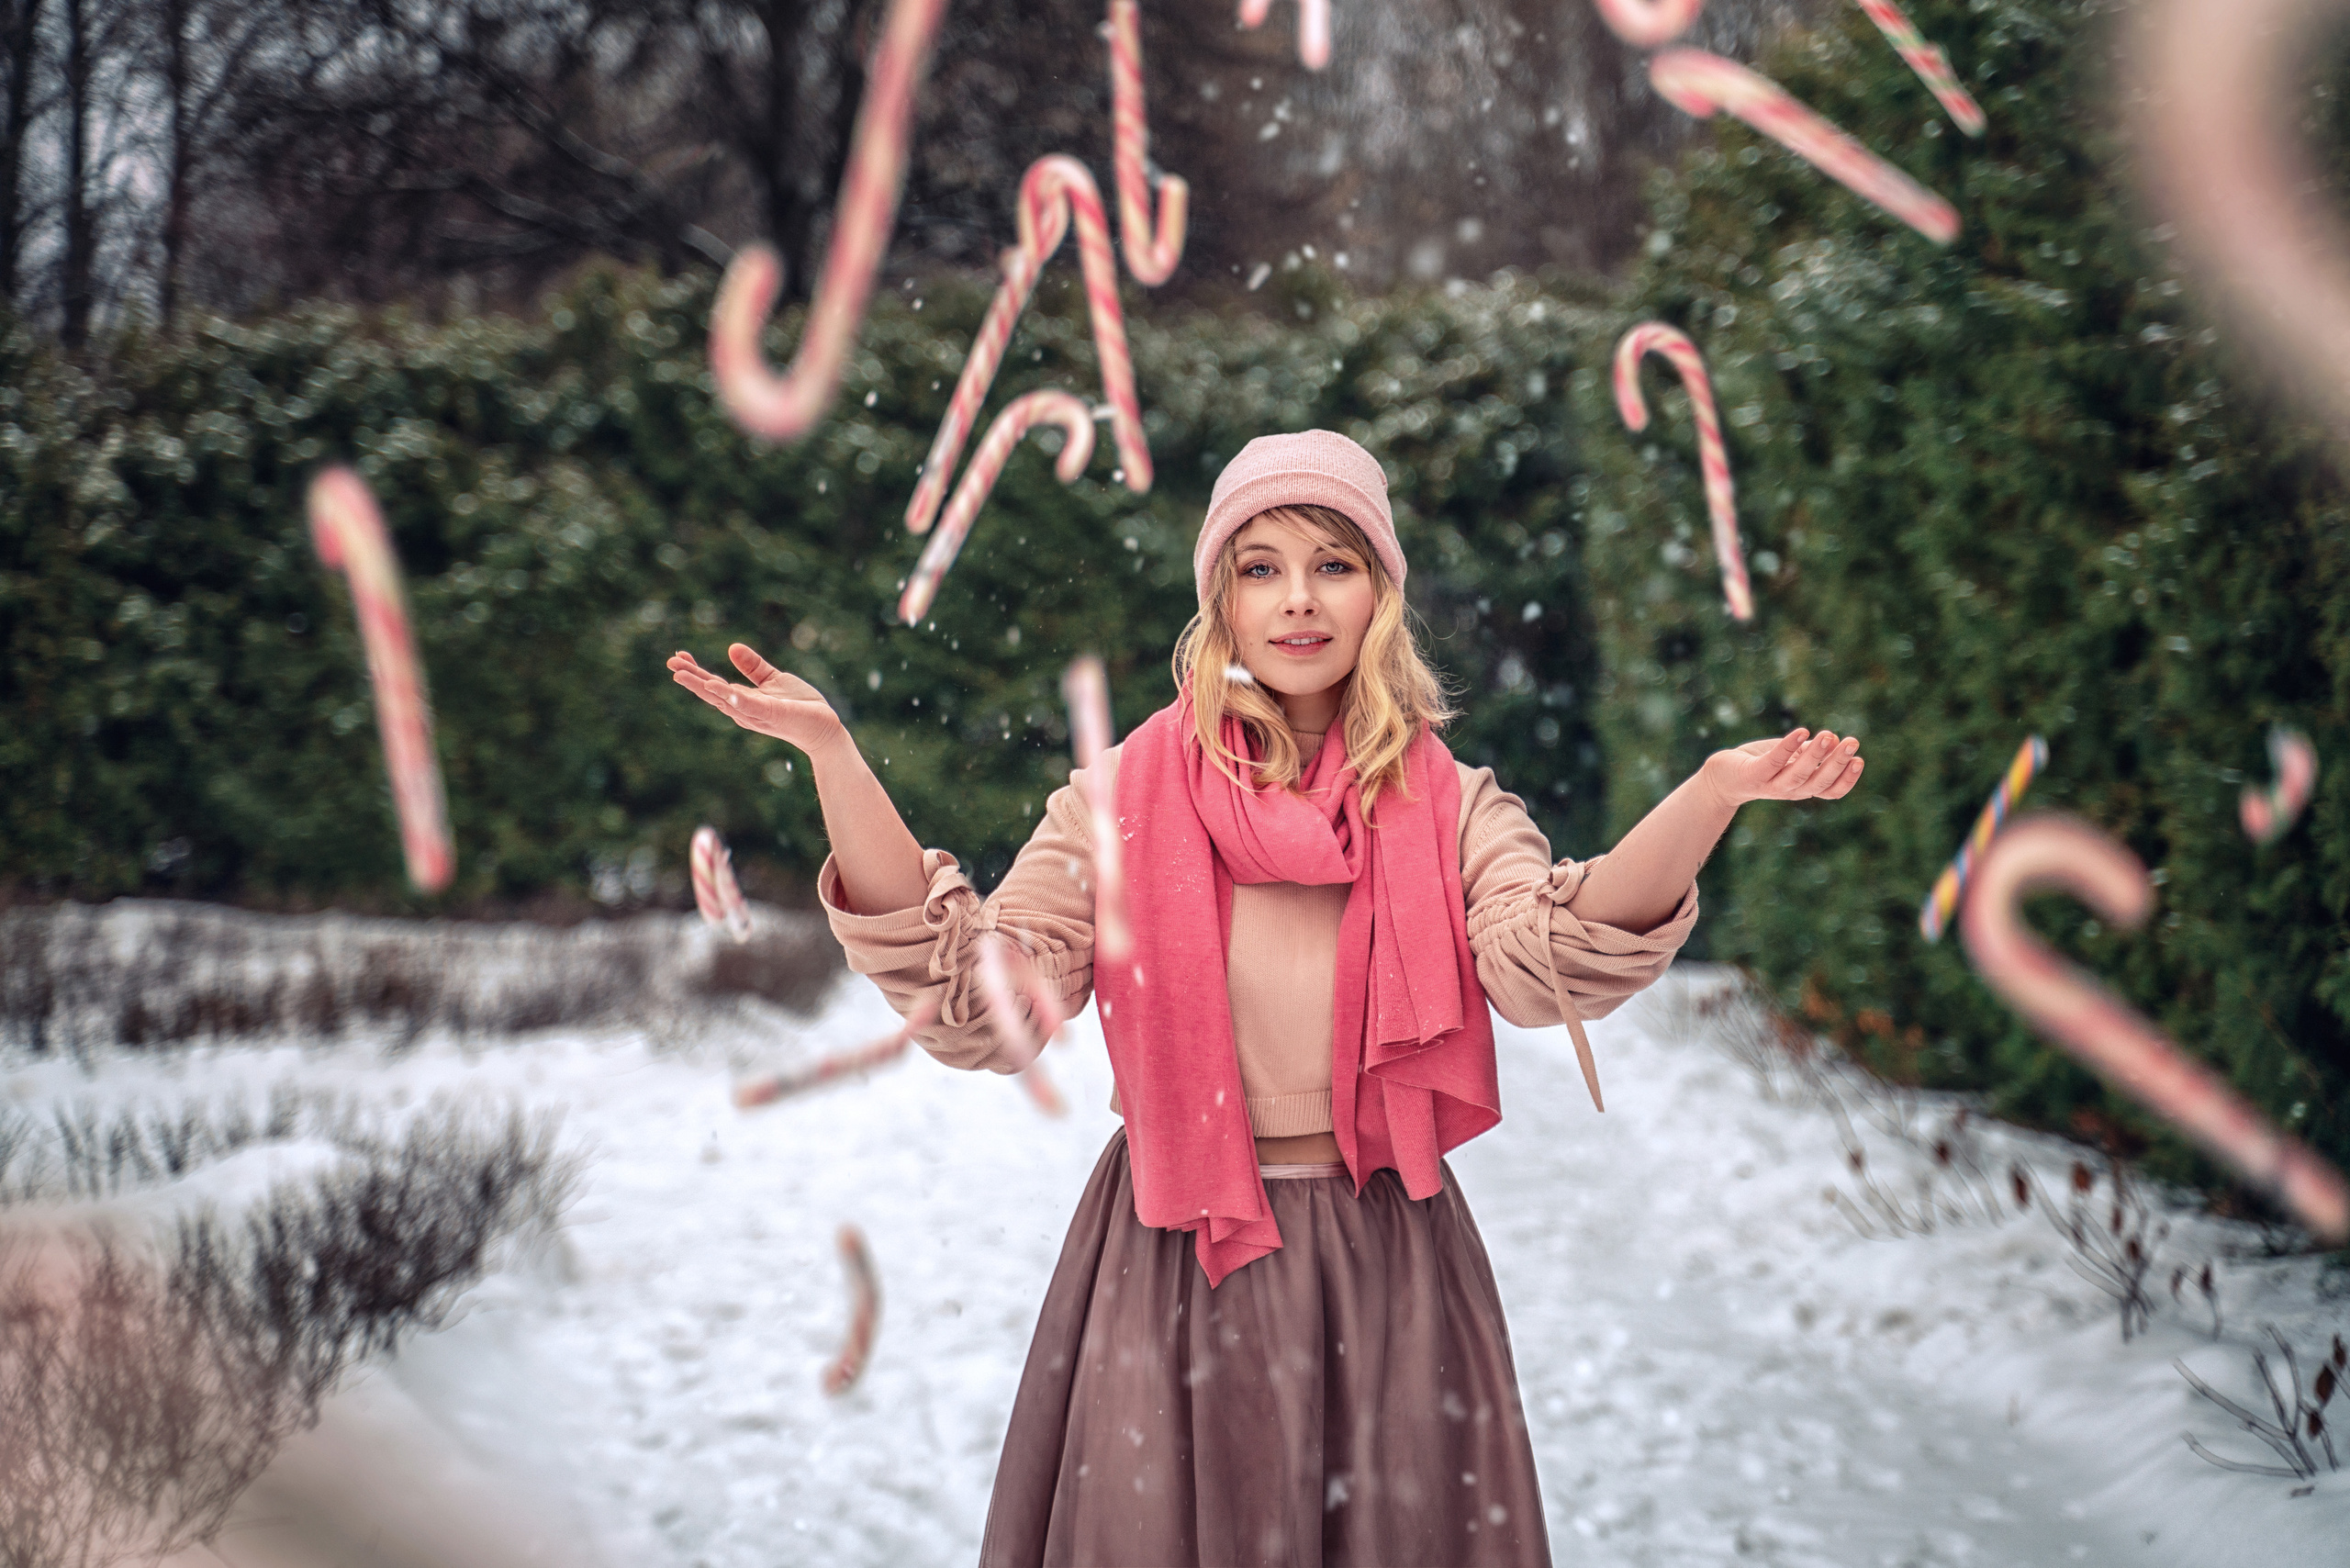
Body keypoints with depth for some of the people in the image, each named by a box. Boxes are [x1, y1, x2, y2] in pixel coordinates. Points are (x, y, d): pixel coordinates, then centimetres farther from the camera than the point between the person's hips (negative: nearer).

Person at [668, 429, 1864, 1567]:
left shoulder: (1448, 807, 1)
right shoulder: (1121, 797, 1)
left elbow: (1545, 963, -19)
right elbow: (978, 1002, -10)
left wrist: (1713, 794, -35)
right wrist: (834, 759, -18)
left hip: (1386, 1269, 1)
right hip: (1172, 1270, 0)